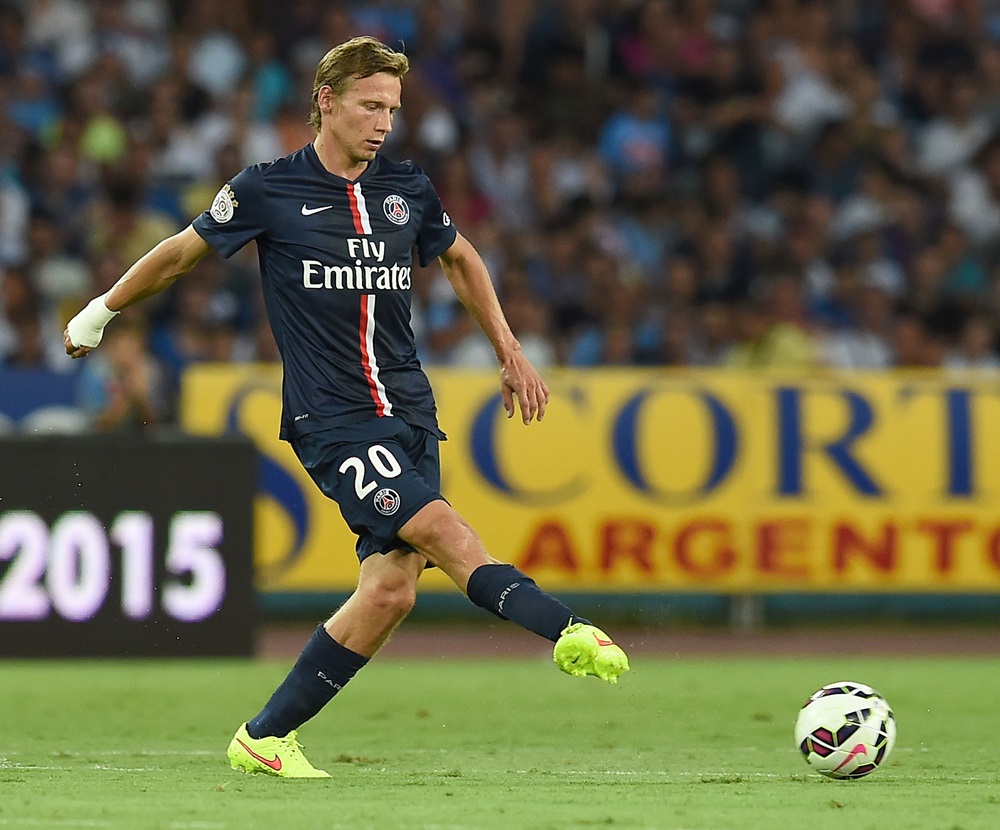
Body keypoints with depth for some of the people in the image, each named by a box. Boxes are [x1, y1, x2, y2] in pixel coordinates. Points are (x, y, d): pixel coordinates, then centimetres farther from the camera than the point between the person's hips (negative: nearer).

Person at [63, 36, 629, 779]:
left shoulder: (407, 189, 8)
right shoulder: (267, 191, -4)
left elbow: (460, 258, 28)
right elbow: (182, 252, 12)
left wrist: (510, 353, 26)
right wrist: (100, 314, 23)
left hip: (409, 410, 5)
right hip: (333, 419, -5)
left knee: (392, 588, -5)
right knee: (442, 529, -25)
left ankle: (266, 736, 5)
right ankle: (567, 631, -36)